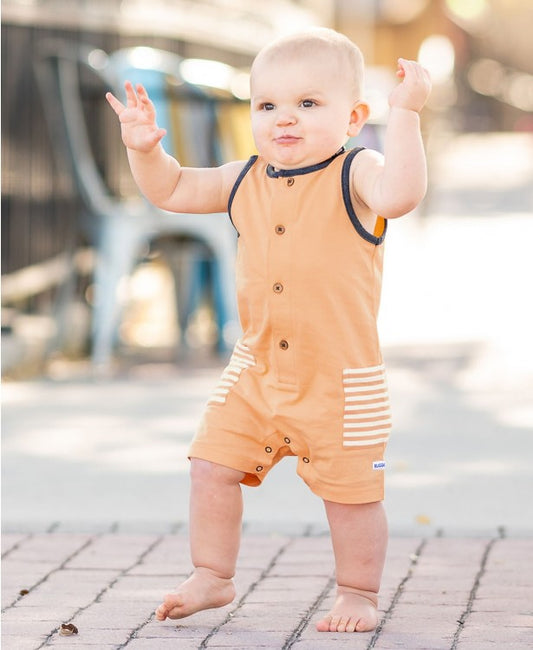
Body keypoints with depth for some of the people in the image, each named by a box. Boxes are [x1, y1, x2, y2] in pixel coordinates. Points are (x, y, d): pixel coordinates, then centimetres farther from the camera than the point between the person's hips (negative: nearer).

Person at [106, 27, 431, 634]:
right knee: (212, 465, 5)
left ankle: (358, 595, 20)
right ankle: (211, 577, 22)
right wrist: (145, 149, 0)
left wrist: (405, 113, -38)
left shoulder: (355, 174, -12)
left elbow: (398, 194, -35)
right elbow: (171, 190, 18)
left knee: (349, 490, 2)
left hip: (340, 375, -5)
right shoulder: (246, 181, 5)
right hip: (257, 369, 6)